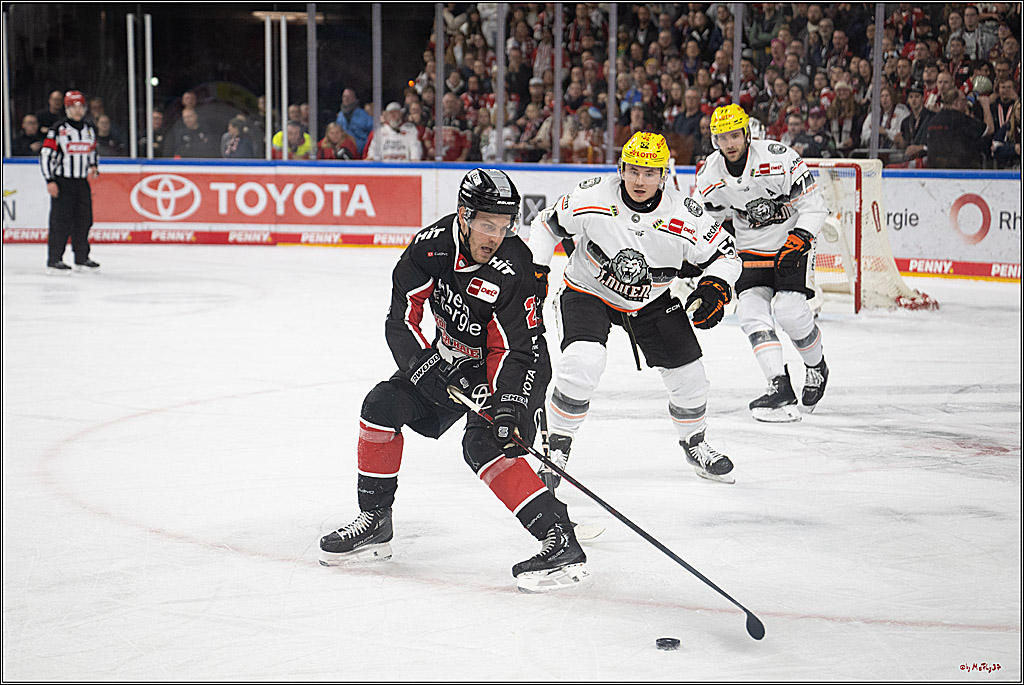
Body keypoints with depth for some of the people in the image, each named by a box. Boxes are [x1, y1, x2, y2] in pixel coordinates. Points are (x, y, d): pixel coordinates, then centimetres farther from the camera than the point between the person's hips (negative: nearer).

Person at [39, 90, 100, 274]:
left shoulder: (89, 130, 14)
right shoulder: (59, 129, -6)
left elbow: (93, 154, 26)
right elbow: (45, 154, -8)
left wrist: (94, 167, 4)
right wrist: (50, 181, -14)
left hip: (82, 182, 6)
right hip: (62, 182, -6)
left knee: (84, 220, 7)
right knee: (61, 221, -9)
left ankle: (82, 259, 17)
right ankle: (54, 260, -5)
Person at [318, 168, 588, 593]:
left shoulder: (512, 270, -29)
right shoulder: (432, 244, -16)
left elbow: (518, 351, -27)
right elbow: (402, 319, -11)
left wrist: (510, 407, -40)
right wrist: (423, 366, -24)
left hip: (508, 371, -6)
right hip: (449, 361, 6)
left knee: (483, 442, -27)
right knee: (384, 404, -5)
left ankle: (561, 542, -33)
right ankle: (374, 522, 10)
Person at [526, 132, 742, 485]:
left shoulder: (685, 216, -20)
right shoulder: (593, 196, -23)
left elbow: (724, 254, -7)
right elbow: (547, 224, -7)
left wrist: (716, 286, -25)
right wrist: (535, 271, -13)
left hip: (652, 301, 3)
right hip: (589, 292, -3)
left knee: (688, 373, 3)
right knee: (582, 363, -27)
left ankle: (694, 442, 33)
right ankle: (557, 447, -9)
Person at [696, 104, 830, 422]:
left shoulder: (779, 159, -22)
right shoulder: (709, 176, -7)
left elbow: (814, 205, -16)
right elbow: (716, 219, 13)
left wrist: (797, 242, -25)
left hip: (793, 241, -4)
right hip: (751, 250, 4)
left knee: (789, 310, -18)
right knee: (751, 309, -15)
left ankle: (817, 368, 11)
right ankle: (780, 388, -16)